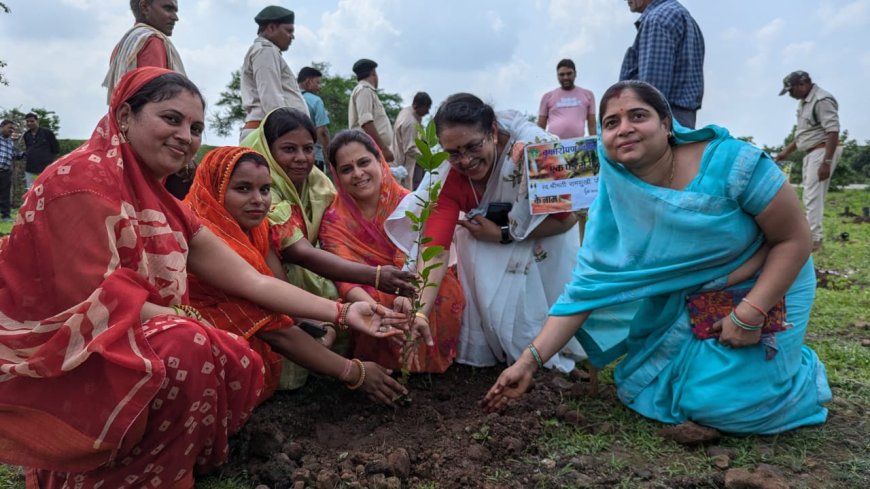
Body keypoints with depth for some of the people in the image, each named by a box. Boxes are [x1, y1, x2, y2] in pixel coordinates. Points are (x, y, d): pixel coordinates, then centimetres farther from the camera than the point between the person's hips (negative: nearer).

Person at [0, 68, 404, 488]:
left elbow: (252, 281, 3)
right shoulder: (83, 180, -18)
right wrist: (196, 324, -15)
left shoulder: (157, 202, 7)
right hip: (42, 366, -8)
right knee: (189, 348, -29)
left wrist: (342, 312, -2)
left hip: (114, 348, 9)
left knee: (241, 366, -4)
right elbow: (98, 304, -24)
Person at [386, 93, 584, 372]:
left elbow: (567, 217, -25)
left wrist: (505, 234, -30)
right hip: (491, 242, 2)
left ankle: (553, 356, 15)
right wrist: (419, 311, -51)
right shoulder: (447, 177, -28)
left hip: (547, 234, -1)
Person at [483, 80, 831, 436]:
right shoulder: (613, 202, -16)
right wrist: (529, 360, -23)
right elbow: (585, 288, -17)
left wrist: (749, 314, -27)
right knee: (643, 387, 3)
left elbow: (794, 238, -18)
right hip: (686, 306, 4)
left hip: (770, 290, -3)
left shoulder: (730, 163, -27)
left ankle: (796, 368, 15)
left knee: (722, 400, -14)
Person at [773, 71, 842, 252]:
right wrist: (787, 151, 22)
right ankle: (813, 236, 18)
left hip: (823, 151, -10)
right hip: (811, 152, 10)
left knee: (813, 195, -12)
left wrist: (826, 162, -28)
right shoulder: (804, 101, 13)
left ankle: (813, 239, -9)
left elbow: (833, 132, -23)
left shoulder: (822, 100, -17)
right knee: (811, 195, 12)